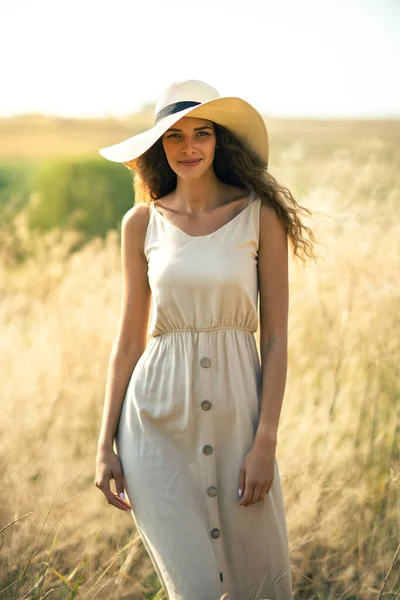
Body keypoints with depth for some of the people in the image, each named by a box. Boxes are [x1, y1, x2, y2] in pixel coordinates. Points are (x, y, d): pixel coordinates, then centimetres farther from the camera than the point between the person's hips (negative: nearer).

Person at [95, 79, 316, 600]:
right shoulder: (142, 223, 4)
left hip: (236, 415, 0)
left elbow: (275, 337, -3)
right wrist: (106, 443, 3)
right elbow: (129, 339, 7)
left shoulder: (260, 216, -2)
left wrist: (266, 443, -10)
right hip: (158, 419, 0)